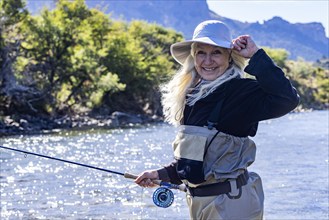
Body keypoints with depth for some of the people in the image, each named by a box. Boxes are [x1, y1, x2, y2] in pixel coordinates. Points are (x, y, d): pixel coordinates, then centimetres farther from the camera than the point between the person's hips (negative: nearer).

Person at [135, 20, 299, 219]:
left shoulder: (241, 91, -13)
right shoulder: (193, 95, 11)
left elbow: (287, 99, -31)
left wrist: (256, 55, -25)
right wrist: (162, 174, 19)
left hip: (232, 202, -8)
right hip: (199, 201, 8)